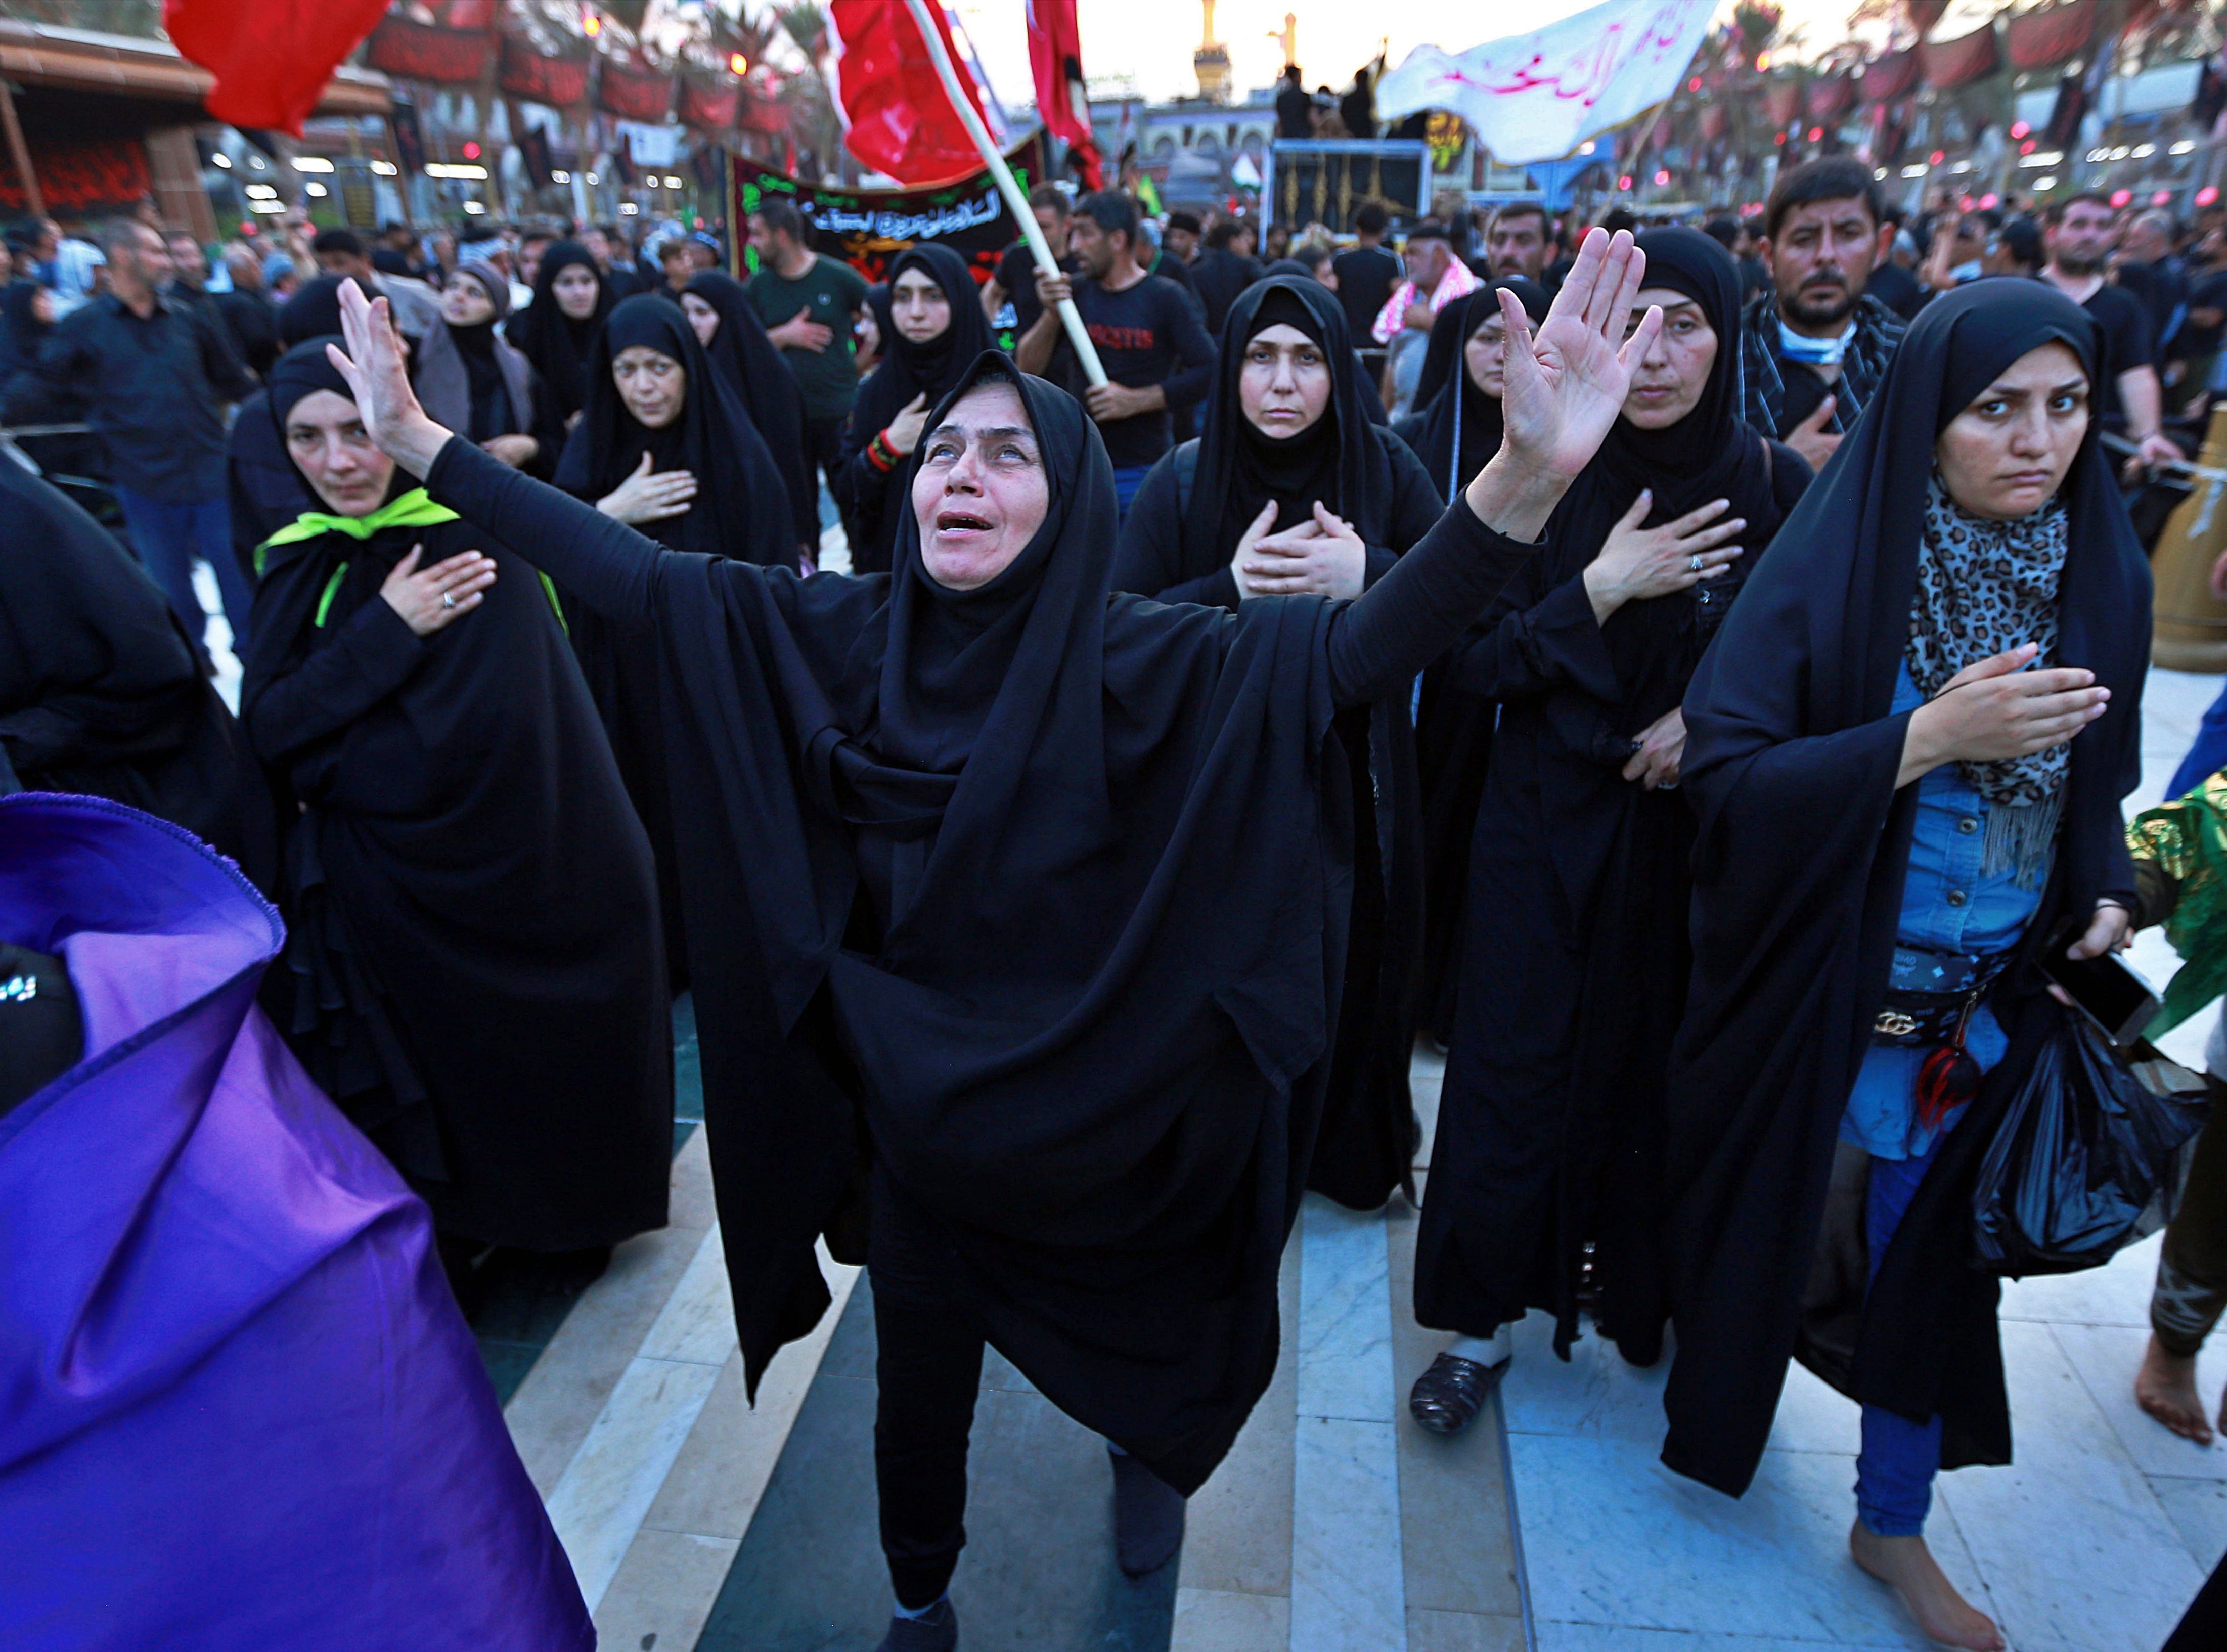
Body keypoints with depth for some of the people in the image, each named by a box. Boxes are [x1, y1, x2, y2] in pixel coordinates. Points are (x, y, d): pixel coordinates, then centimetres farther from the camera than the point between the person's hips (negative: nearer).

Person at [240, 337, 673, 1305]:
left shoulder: (476, 544, -16)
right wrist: (387, 632, -18)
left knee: (530, 1073, 14)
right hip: (380, 896, 5)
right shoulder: (300, 563, 4)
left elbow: (466, 746, -23)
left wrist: (324, 762, -10)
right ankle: (443, 1260, 39)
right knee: (418, 1115, 16)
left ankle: (567, 1226, 41)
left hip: (507, 887, -5)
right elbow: (267, 726, -6)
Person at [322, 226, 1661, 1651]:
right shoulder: (845, 638, -9)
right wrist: (418, 440, -11)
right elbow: (638, 577, -8)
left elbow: (1366, 647, -34)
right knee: (920, 1391, 21)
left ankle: (1151, 1454, 63)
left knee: (1143, 1367, 25)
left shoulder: (1146, 663, -21)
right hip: (920, 1120, 2)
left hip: (1110, 1140, -2)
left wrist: (1530, 475, -50)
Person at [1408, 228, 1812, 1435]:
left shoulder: (1776, 487, -2)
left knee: (1659, 1064, 11)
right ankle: (1482, 1321, 20)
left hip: (1697, 829, 2)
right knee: (1515, 1067, 2)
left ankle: (1640, 1290, 36)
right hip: (1549, 824, -1)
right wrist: (1600, 588, -20)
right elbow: (1473, 662, -9)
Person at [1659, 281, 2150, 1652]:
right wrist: (1925, 738, -28)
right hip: (1821, 989, -4)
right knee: (1779, 1215, 13)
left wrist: (2107, 896, -5)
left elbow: (2094, 787, 12)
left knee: (1935, 1247, 15)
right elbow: (1726, 775, -20)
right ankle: (1722, 1408, 44)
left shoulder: (2104, 579, 0)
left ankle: (1894, 1520, 37)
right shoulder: (1833, 571, -15)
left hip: (1991, 1005, 4)